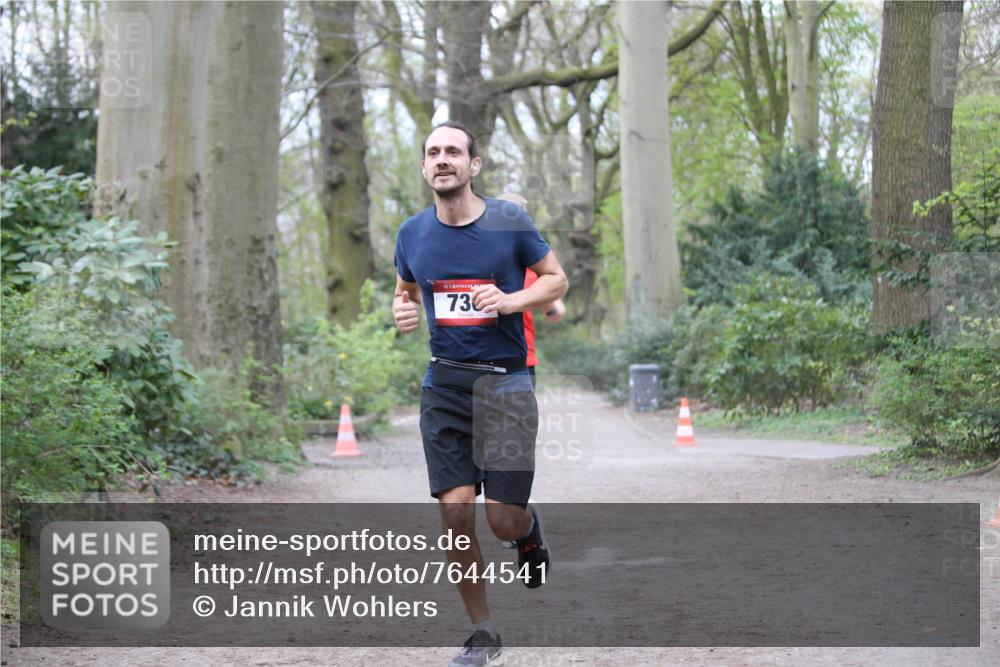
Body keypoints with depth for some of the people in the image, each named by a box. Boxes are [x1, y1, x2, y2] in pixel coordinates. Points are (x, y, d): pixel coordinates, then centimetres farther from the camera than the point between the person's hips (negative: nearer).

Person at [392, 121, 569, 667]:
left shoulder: (509, 223, -5)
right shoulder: (413, 234, 5)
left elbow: (557, 279, 5)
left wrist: (512, 300, -13)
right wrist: (402, 311, -2)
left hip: (504, 381, -3)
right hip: (443, 384, 3)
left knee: (503, 519, -8)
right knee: (455, 515, -5)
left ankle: (529, 531, 32)